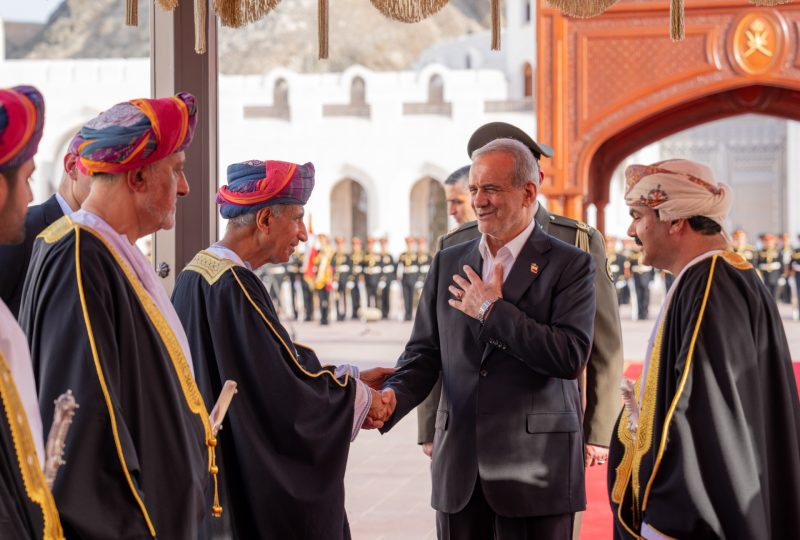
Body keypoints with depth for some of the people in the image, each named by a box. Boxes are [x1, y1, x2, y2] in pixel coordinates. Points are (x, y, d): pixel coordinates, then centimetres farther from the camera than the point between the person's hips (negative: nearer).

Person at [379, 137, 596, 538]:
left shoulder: (569, 265, -3)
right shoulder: (449, 263, 12)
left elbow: (571, 357, -15)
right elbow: (424, 352, 11)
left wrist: (492, 311, -12)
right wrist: (393, 396, -10)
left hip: (534, 470, -4)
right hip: (459, 467, 4)